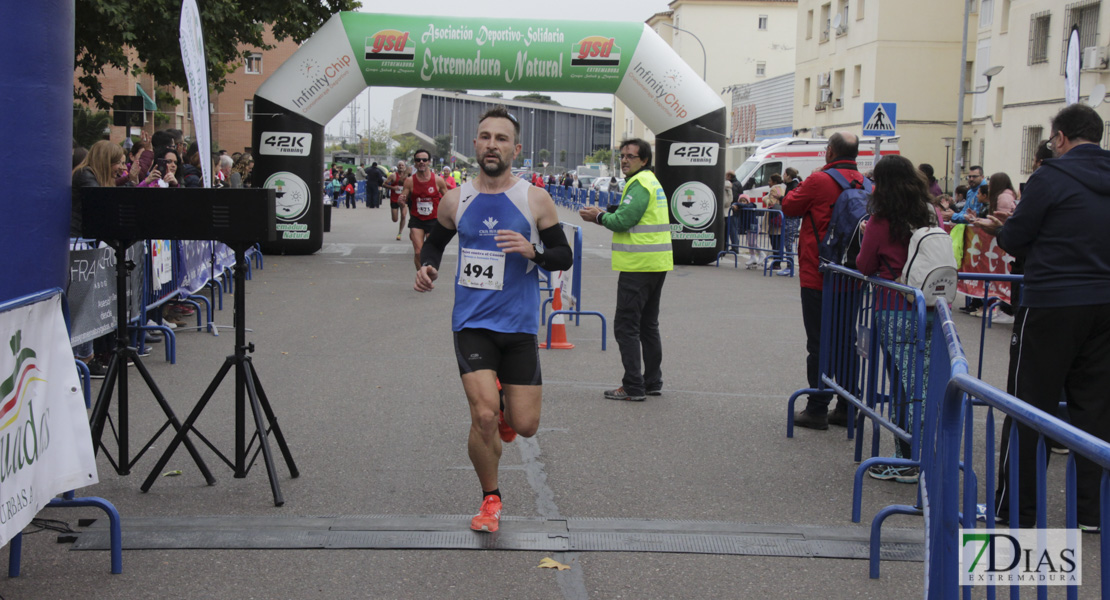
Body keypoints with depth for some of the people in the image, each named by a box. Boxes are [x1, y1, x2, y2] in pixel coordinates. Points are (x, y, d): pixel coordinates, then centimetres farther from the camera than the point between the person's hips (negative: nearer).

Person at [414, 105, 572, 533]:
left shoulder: (535, 199, -3)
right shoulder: (456, 200, 2)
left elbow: (564, 257, 1)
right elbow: (435, 241, 20)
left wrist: (532, 251, -19)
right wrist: (427, 266, -2)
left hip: (519, 325, 0)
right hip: (472, 323, 0)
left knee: (524, 426, 0)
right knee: (484, 417, -14)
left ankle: (504, 414, 39)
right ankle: (490, 499, 11)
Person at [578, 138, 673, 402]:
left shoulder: (640, 183, -14)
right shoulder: (652, 181, 19)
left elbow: (623, 221, -21)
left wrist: (600, 217, -4)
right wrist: (603, 215, 9)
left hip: (639, 266, -10)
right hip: (657, 264, 10)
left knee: (626, 326, -6)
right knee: (648, 325, 16)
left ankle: (633, 387, -5)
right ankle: (653, 382, 22)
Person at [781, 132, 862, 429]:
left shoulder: (819, 181, -14)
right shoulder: (866, 184, 3)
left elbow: (789, 206, -2)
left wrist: (804, 185, 15)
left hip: (818, 276, -6)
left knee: (818, 343, 0)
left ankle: (817, 409, 3)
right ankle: (846, 408, 18)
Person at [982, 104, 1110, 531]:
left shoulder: (1052, 177, -10)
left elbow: (1016, 240, -7)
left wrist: (1002, 227, 16)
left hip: (1052, 304, -6)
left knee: (1029, 406, 3)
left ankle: (1014, 508, 9)